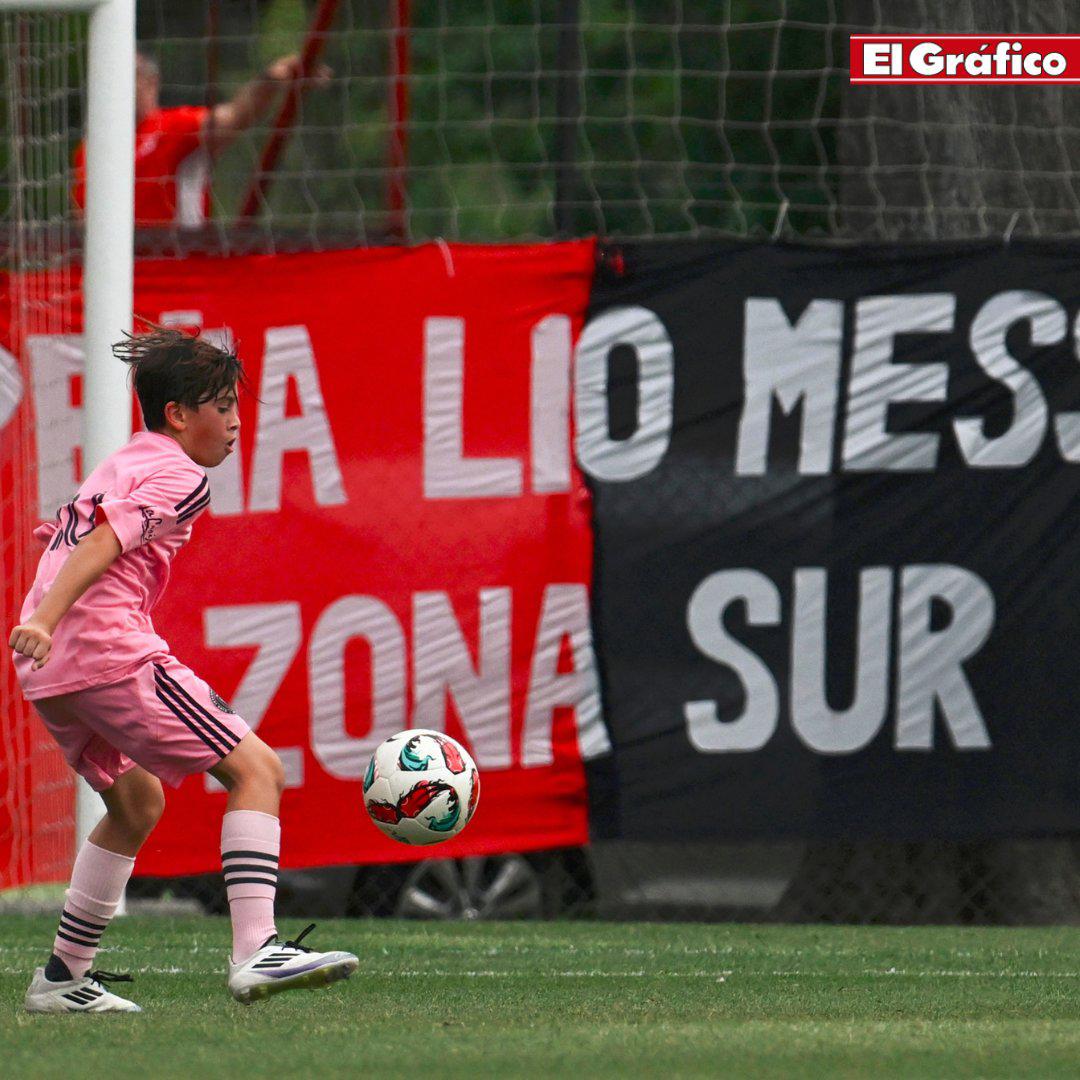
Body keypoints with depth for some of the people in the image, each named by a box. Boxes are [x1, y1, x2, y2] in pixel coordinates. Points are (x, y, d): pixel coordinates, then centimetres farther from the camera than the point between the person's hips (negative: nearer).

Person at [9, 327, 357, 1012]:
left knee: (137, 799, 27)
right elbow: (102, 545, -18)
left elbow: (71, 538, 32)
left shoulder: (120, 466, 25)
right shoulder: (179, 475, -4)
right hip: (111, 648, -10)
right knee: (256, 768, -9)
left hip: (51, 670, 10)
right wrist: (45, 620, -29)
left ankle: (64, 977, 26)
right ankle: (257, 952, -24)